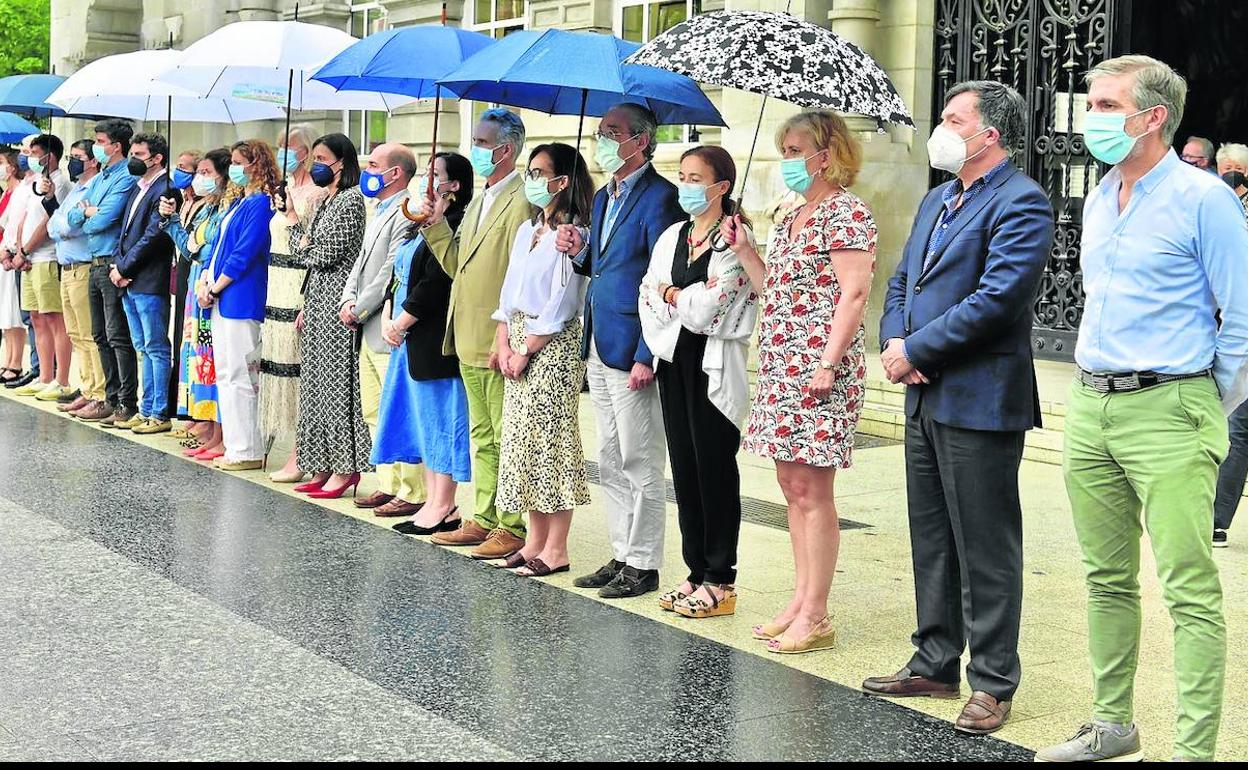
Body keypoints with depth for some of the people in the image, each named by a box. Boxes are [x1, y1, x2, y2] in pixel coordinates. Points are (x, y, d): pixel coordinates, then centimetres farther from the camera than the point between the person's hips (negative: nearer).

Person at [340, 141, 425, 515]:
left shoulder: (406, 213, -15)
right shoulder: (381, 212, 18)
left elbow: (392, 273, -20)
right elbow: (361, 262, 20)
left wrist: (359, 311, -12)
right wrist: (348, 300, 3)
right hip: (368, 331, 11)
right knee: (374, 414, 15)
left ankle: (412, 494, -1)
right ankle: (388, 485, 23)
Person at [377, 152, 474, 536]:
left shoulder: (452, 226, -15)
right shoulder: (424, 225, 16)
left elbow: (433, 284, -20)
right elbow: (403, 277, 17)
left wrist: (399, 324, -12)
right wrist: (392, 322, 5)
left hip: (434, 341, -10)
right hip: (410, 340, 10)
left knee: (438, 418, -4)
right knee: (424, 419, 13)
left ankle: (443, 507, 2)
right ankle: (433, 501, 20)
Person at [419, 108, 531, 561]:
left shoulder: (522, 199, -13)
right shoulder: (479, 201, 18)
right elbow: (458, 264, 19)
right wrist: (436, 224, 5)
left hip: (499, 346, -10)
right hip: (470, 343, 10)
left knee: (508, 439, -3)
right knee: (483, 438, 15)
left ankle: (514, 528, 3)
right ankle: (484, 520, 23)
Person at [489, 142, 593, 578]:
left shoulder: (573, 234, -11)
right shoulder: (527, 230, 16)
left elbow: (561, 304, -15)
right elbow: (509, 291, 15)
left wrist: (526, 352, -13)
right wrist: (503, 344, 3)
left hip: (554, 345, -9)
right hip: (518, 344, 9)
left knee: (551, 441, -7)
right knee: (522, 438, 9)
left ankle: (556, 549, -2)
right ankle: (536, 539, 16)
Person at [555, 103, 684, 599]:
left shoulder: (659, 197, -12)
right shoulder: (603, 198, 16)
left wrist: (645, 356, -20)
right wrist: (580, 253, 1)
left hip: (634, 352, -9)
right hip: (600, 348, 9)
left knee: (639, 463, -1)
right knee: (611, 462, 14)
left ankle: (643, 566, 7)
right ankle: (622, 556, 23)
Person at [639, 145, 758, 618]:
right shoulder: (671, 237, 14)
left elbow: (708, 305, -17)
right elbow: (649, 295, 8)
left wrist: (671, 296, -1)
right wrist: (687, 302, -6)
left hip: (715, 366, -7)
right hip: (676, 363, 7)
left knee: (715, 468, -2)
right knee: (684, 468, 9)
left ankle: (719, 582, 4)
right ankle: (697, 572, 17)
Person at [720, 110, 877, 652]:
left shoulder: (847, 214, -10)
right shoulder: (794, 219, 18)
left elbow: (852, 295, -17)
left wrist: (828, 363, -24)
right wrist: (742, 251, 11)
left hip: (818, 369, -9)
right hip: (781, 367, 10)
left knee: (812, 491, -6)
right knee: (791, 487, 11)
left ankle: (815, 617, 0)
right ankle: (801, 603, 18)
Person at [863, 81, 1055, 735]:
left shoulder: (1021, 203, -12)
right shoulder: (937, 200, 17)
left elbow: (998, 297, -22)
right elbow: (903, 278, 18)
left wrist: (915, 349, -16)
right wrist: (893, 341, -2)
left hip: (981, 401, -9)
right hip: (926, 397, 9)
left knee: (986, 549, -1)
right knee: (931, 540, 16)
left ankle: (992, 685, 8)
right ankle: (936, 663, 27)